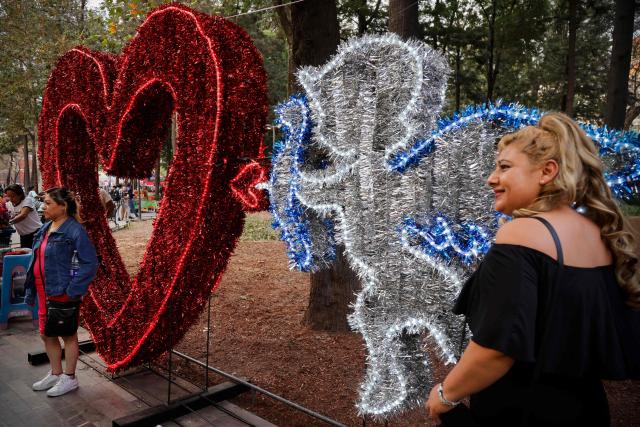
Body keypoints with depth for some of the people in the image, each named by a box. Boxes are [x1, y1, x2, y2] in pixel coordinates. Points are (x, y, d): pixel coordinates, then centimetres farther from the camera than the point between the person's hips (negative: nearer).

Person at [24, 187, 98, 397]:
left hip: (63, 293, -8)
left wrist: (73, 290, -21)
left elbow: (90, 263, -20)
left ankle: (69, 378, 24)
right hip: (45, 292, 9)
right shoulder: (46, 228, 8)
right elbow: (37, 259, 15)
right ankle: (55, 374, 37)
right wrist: (31, 289, 13)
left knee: (68, 335, 7)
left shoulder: (74, 230, -17)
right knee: (46, 334, 19)